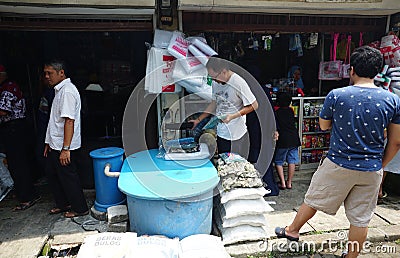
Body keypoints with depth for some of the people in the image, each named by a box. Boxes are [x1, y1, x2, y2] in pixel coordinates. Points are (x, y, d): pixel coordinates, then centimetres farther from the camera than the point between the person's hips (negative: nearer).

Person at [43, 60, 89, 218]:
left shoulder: (67, 91, -19)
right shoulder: (59, 90, 15)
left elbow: (69, 121, -26)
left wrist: (65, 149, -27)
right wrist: (49, 143, 21)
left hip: (64, 147, -10)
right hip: (55, 145, 10)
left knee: (68, 177, 2)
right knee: (51, 173, 20)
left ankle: (80, 208, 18)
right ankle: (63, 204, 35)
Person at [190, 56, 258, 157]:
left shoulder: (238, 83, -18)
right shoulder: (216, 83, 2)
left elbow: (254, 105, -13)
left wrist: (233, 116, -22)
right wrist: (198, 120, 10)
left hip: (236, 135, -6)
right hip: (220, 133, 6)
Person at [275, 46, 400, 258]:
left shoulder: (336, 95, -13)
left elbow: (323, 125, 2)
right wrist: (380, 165, 13)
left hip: (337, 165, -2)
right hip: (371, 171, 3)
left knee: (313, 200, 18)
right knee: (361, 219, 15)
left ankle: (292, 231, 39)